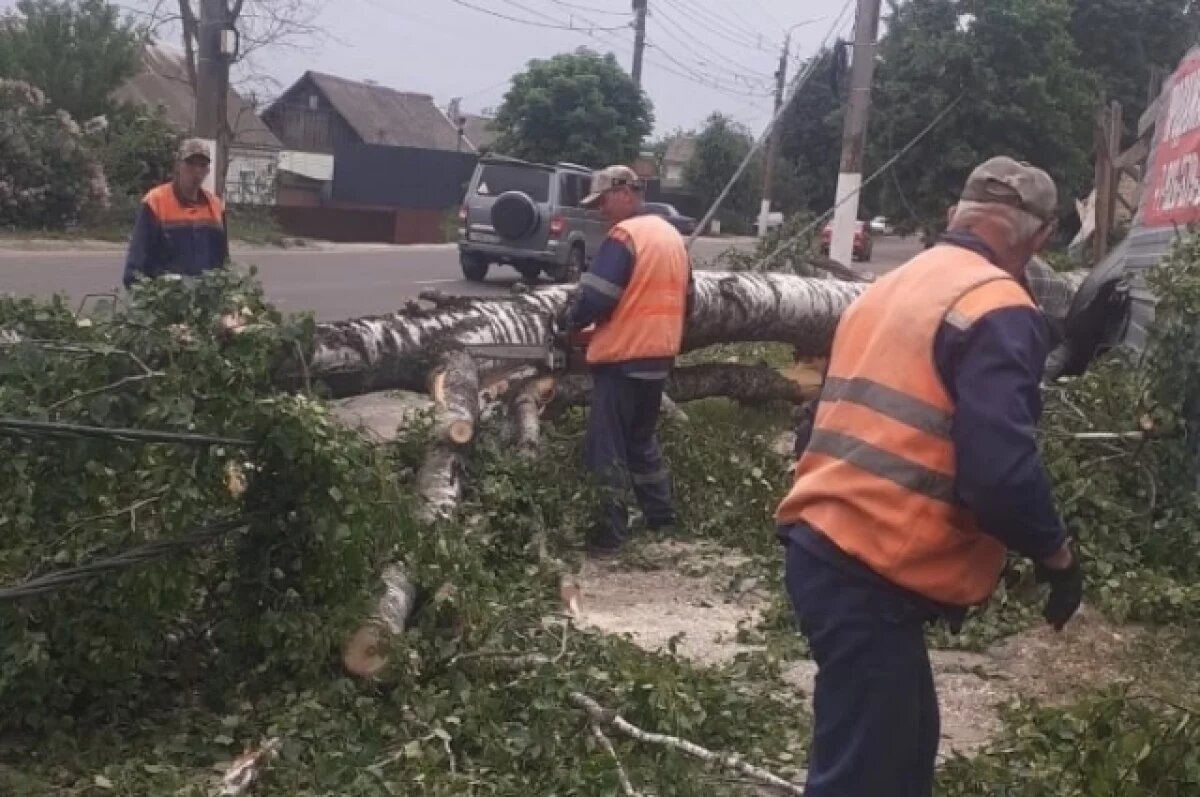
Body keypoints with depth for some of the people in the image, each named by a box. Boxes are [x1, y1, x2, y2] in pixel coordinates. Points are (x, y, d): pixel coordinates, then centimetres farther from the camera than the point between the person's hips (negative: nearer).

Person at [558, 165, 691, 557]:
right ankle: (662, 516, 27)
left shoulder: (624, 236, -16)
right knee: (642, 439, 21)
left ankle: (609, 534, 2)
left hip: (623, 357, -9)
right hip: (659, 355, 9)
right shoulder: (671, 234, 12)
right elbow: (682, 296, 19)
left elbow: (596, 299, -20)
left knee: (608, 448, -1)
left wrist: (567, 320, -1)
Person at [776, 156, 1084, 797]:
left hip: (823, 545, 10)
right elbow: (1000, 472, -20)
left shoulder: (888, 289, 17)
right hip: (873, 574, -10)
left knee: (903, 743, 22)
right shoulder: (997, 308, -12)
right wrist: (1056, 555, -4)